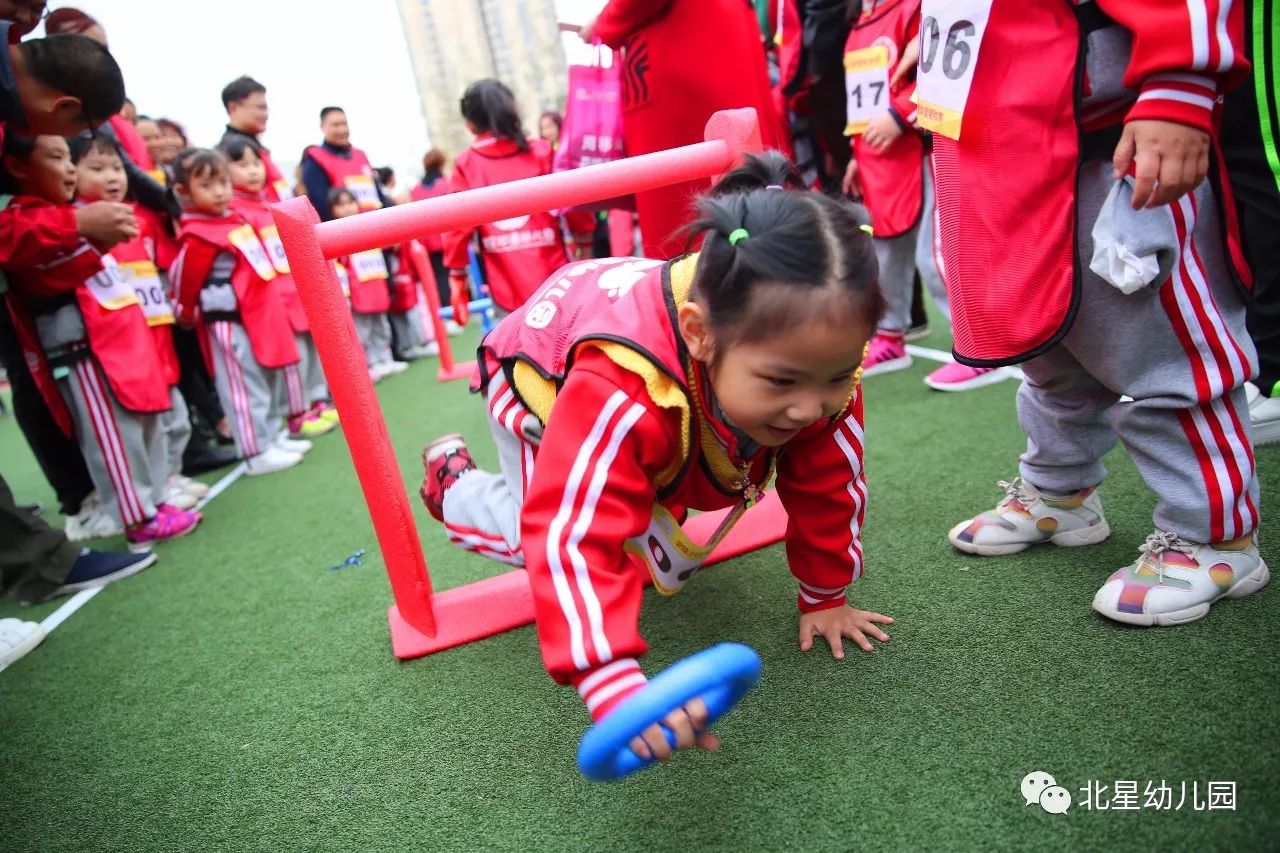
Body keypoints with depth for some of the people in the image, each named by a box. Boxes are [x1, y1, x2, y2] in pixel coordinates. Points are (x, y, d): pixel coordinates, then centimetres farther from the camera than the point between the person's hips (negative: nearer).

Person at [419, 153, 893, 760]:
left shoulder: (820, 355, -33)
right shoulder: (622, 391, -52)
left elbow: (827, 487, -18)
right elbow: (570, 538, -55)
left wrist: (825, 596, -9)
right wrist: (615, 686, -65)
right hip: (539, 376, -4)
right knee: (557, 530, -16)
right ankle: (453, 480, 13)